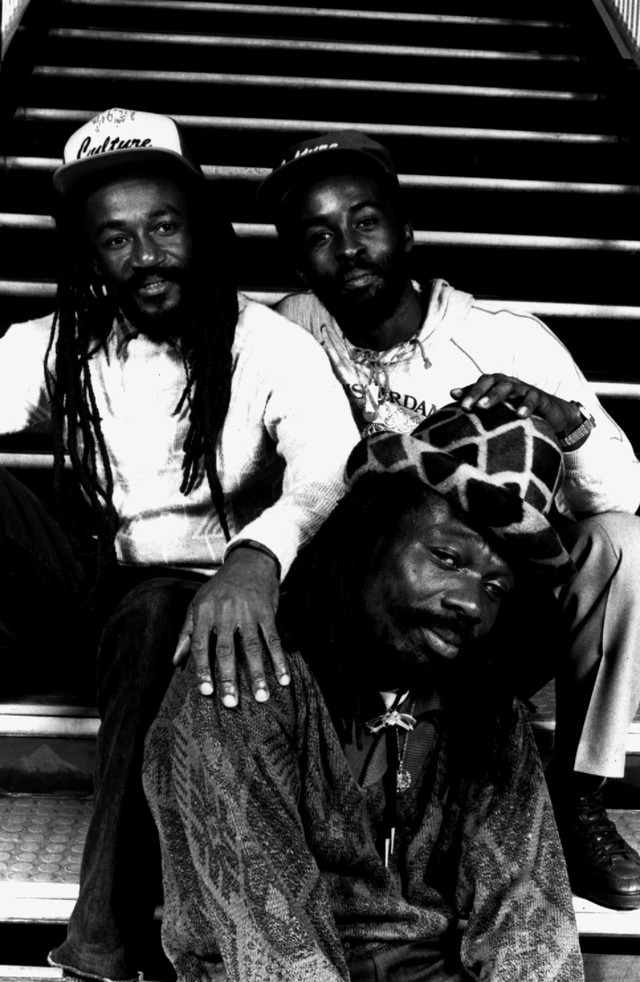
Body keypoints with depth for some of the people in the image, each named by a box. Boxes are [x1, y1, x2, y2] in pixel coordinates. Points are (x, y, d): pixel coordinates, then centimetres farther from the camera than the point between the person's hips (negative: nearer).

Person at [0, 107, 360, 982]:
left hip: (208, 594, -3)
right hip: (97, 583, 4)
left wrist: (255, 557, -46)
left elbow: (332, 475, -24)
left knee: (154, 614, -37)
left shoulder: (268, 345, -7)